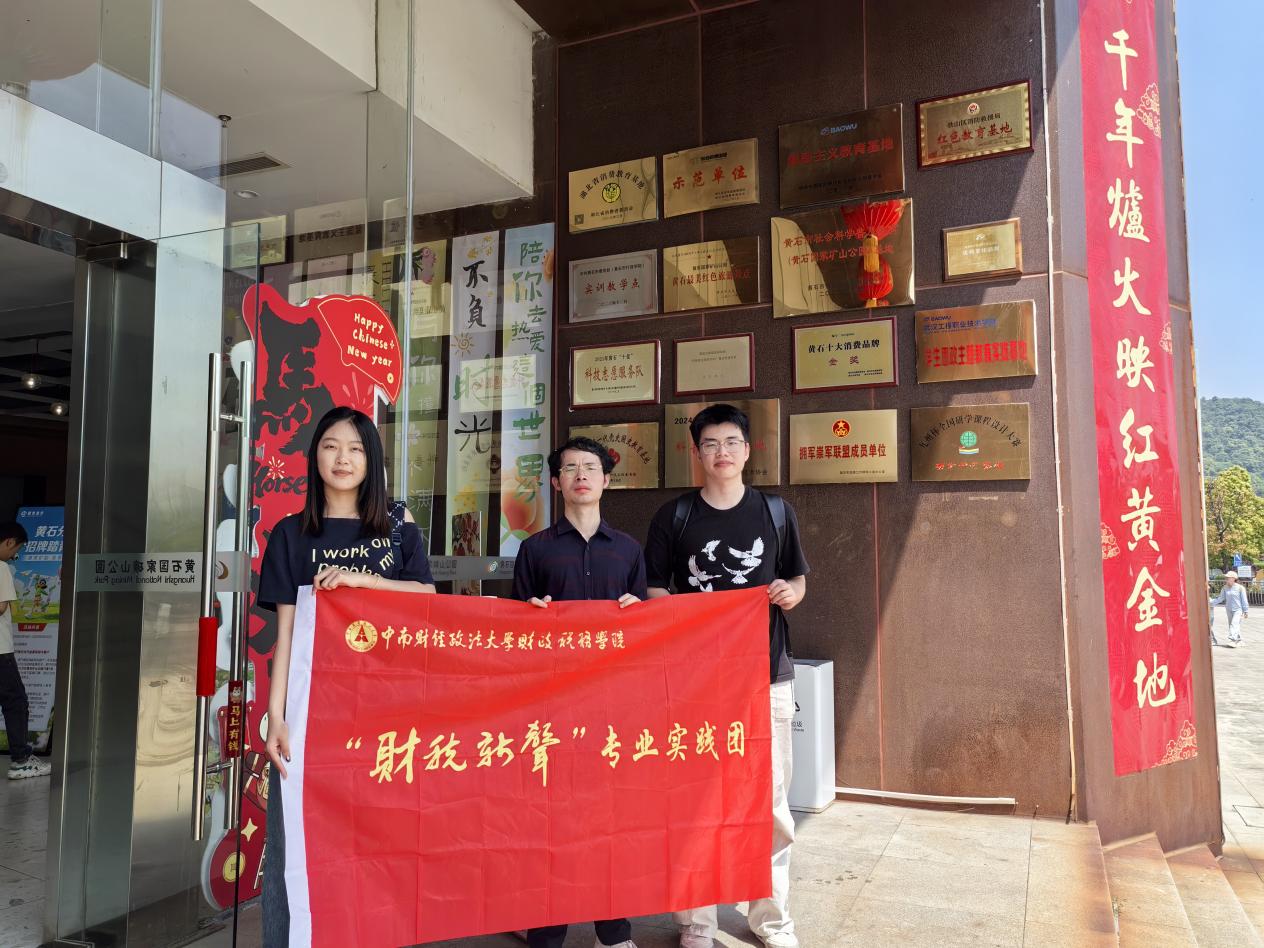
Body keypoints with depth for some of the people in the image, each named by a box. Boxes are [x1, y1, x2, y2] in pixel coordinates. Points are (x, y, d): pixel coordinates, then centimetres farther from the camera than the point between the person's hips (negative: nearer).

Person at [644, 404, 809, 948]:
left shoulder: (776, 512, 6)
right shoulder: (674, 516, 2)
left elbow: (798, 579, 13)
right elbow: (653, 590, 5)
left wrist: (790, 592, -9)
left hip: (766, 673, 1)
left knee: (770, 799, 6)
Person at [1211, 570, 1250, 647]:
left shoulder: (1240, 588, -11)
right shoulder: (1225, 588, 2)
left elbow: (1244, 600, -6)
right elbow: (1221, 598, 7)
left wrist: (1245, 611, -5)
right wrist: (1211, 602, -3)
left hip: (1238, 610, -6)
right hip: (1229, 610, 6)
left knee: (1234, 624, -18)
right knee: (1232, 625, 10)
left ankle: (1233, 640, -24)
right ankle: (1239, 640, 23)